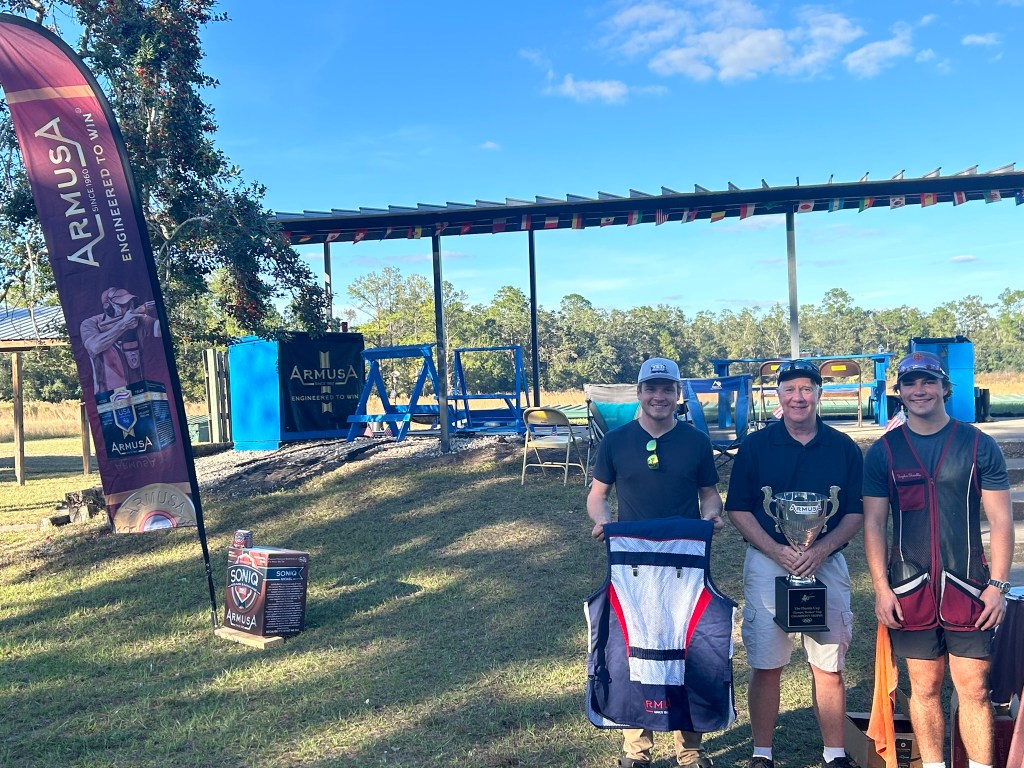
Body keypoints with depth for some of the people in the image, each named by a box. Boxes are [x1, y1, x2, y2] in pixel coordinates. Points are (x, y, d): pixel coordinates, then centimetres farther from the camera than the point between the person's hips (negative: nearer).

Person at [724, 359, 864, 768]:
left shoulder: (844, 448, 4)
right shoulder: (755, 446, 1)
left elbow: (856, 512, 4)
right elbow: (738, 509, 0)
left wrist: (822, 549, -12)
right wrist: (778, 551, -12)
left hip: (827, 564, 1)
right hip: (767, 564, -1)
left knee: (828, 667, 7)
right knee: (765, 665, 5)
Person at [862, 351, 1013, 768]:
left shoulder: (978, 445, 1)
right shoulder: (883, 451, 2)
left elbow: (1000, 519, 1)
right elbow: (873, 523, 2)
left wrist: (998, 584, -5)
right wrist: (881, 589, -4)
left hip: (968, 588, 0)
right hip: (909, 589, 1)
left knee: (974, 689, 2)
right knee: (924, 687, 9)